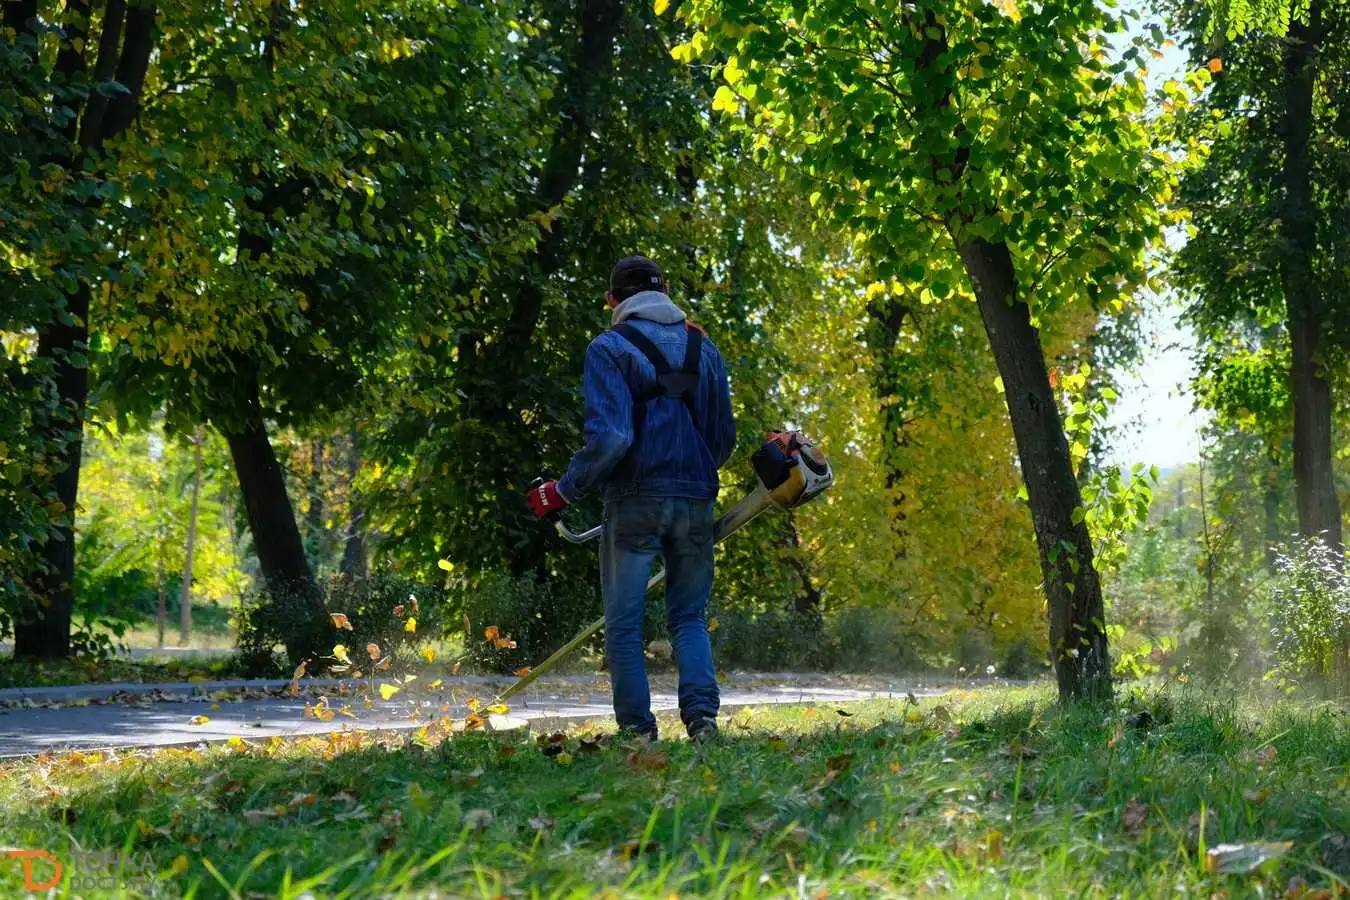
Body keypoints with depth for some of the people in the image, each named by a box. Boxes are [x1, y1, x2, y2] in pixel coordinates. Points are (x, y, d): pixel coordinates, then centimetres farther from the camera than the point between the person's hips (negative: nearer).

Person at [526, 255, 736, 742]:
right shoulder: (703, 348, 13)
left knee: (624, 622, 5)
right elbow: (725, 437, 15)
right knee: (690, 618, 12)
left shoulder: (609, 348, -4)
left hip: (635, 500, -4)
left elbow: (610, 437, -17)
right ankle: (702, 716, -6)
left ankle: (637, 729, 1)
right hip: (696, 501, 4)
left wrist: (563, 492, -7)